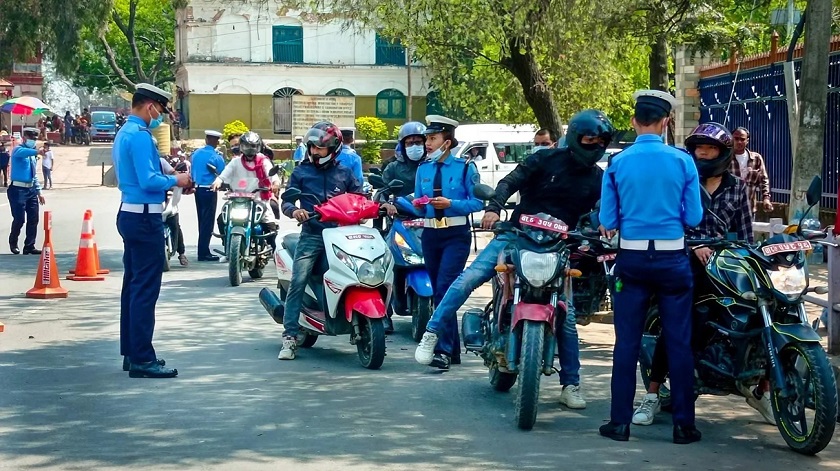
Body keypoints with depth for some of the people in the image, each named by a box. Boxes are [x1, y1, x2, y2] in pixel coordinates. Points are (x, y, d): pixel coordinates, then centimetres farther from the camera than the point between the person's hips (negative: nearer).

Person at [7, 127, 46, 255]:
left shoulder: (32, 155, 17)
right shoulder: (18, 150, -7)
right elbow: (22, 152, -34)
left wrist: (39, 192, 18)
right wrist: (36, 152, -51)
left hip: (31, 189, 7)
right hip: (18, 190, -7)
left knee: (33, 219, 6)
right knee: (19, 219, -6)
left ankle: (29, 246, 14)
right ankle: (13, 243, 17)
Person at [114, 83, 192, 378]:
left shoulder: (124, 133, 16)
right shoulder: (140, 135, -16)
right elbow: (148, 180, -23)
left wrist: (164, 185, 14)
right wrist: (175, 181, -7)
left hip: (130, 214, 11)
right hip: (145, 217, -11)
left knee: (134, 285, 14)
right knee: (146, 288, -9)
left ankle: (131, 353, 20)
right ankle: (142, 359, -8)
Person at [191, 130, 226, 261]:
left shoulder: (196, 153, 5)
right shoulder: (216, 157, -13)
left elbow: (191, 172, 11)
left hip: (198, 189, 6)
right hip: (209, 190, -6)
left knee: (202, 221, 13)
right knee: (208, 222, -3)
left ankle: (203, 250, 20)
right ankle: (204, 253, -3)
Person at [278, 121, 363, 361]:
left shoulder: (344, 173, 16)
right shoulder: (301, 172, 12)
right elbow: (286, 200, 6)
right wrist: (294, 210, -16)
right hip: (312, 235, -1)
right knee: (298, 282, -14)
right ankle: (290, 336, -13)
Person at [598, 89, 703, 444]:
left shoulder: (617, 164, -3)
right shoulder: (682, 162, -6)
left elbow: (607, 221, -1)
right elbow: (693, 218, -2)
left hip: (632, 259, 1)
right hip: (672, 259, -1)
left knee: (627, 342, 5)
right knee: (679, 343, 4)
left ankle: (620, 422, 8)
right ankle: (684, 424, 8)